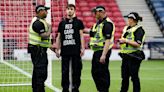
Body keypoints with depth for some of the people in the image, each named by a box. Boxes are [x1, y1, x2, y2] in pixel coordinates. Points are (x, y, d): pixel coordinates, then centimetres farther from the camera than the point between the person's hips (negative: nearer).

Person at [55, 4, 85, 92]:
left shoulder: (78, 22, 6)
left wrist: (82, 48, -6)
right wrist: (57, 49, 10)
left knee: (76, 71, -1)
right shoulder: (62, 23, 13)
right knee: (64, 71, 3)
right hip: (65, 50, 2)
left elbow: (81, 35, 2)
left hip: (76, 50, -2)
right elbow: (59, 37, 15)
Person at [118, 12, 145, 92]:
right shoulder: (126, 28, 15)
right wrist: (121, 41, 4)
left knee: (134, 76, -4)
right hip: (125, 55, 8)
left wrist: (126, 41, -18)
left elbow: (138, 44, -19)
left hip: (134, 56, -8)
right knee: (124, 76, 10)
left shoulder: (138, 30, -10)